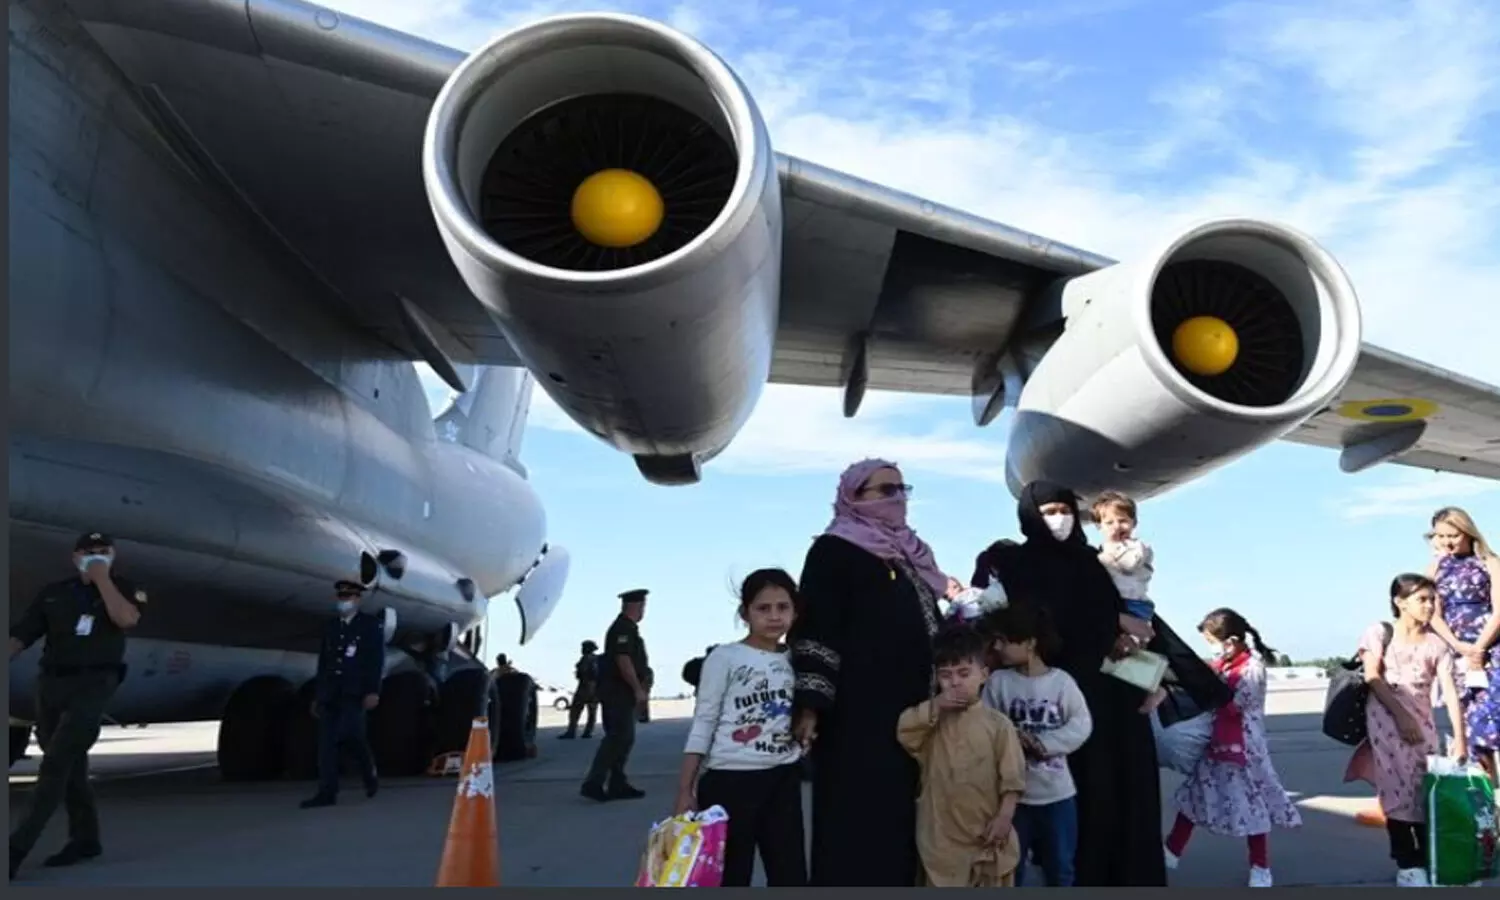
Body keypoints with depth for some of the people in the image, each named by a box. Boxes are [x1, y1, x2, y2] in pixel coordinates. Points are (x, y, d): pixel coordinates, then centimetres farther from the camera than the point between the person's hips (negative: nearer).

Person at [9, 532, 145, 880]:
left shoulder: (124, 588, 5)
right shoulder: (53, 592, 12)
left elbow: (126, 619, -17)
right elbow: (21, 635, 8)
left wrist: (102, 579, -11)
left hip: (93, 683, -4)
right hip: (51, 683, 5)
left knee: (56, 763, -14)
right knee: (70, 765, 10)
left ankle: (17, 847, -16)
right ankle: (85, 838, 21)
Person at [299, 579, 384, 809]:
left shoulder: (371, 625, 4)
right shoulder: (330, 626, 20)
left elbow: (377, 660, -4)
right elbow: (323, 662, 20)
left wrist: (373, 691, -15)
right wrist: (318, 695, 14)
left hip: (355, 692, -5)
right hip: (330, 693, 5)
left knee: (350, 734, -20)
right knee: (326, 741, -3)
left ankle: (369, 773, 2)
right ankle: (327, 792, -2)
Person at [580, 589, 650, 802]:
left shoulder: (627, 628, 17)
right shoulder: (623, 628, -15)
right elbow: (623, 660, -23)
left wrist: (638, 689, 18)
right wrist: (638, 689, -21)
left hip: (622, 694, 10)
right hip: (618, 694, -10)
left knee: (623, 738, 12)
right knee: (617, 738, -10)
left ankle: (618, 785, 15)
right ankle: (593, 783, -9)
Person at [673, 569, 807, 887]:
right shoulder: (725, 658, -6)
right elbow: (702, 725, -6)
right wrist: (685, 791, -8)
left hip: (783, 780, 5)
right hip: (731, 780, -5)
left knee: (791, 879, 7)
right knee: (730, 879, 5)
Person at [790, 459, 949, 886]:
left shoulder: (911, 554, 19)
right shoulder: (834, 552, -4)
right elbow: (816, 631, -13)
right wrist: (810, 704, -22)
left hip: (912, 715, 8)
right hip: (857, 716, -8)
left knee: (900, 823, 11)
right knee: (857, 826, -5)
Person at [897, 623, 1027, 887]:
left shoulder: (998, 724, -4)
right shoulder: (932, 720, 3)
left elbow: (1012, 776, -6)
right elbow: (904, 732, -15)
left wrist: (1004, 816, -15)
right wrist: (935, 706, -19)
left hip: (987, 836, -2)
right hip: (942, 836, 2)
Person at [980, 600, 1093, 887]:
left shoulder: (1061, 680, -8)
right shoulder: (998, 681, -6)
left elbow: (1082, 724, -9)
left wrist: (1043, 743, -18)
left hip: (1057, 792, 0)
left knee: (1060, 866, 15)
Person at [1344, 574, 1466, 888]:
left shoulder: (1436, 644, 7)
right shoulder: (1380, 632, 1)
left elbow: (1450, 691, -1)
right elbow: (1372, 677, -8)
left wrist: (1459, 736, -10)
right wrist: (1401, 715, -16)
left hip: (1422, 721, 3)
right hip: (1386, 719, -3)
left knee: (1426, 789, 2)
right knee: (1397, 789, -5)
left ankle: (1430, 861, 12)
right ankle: (1407, 865, 0)